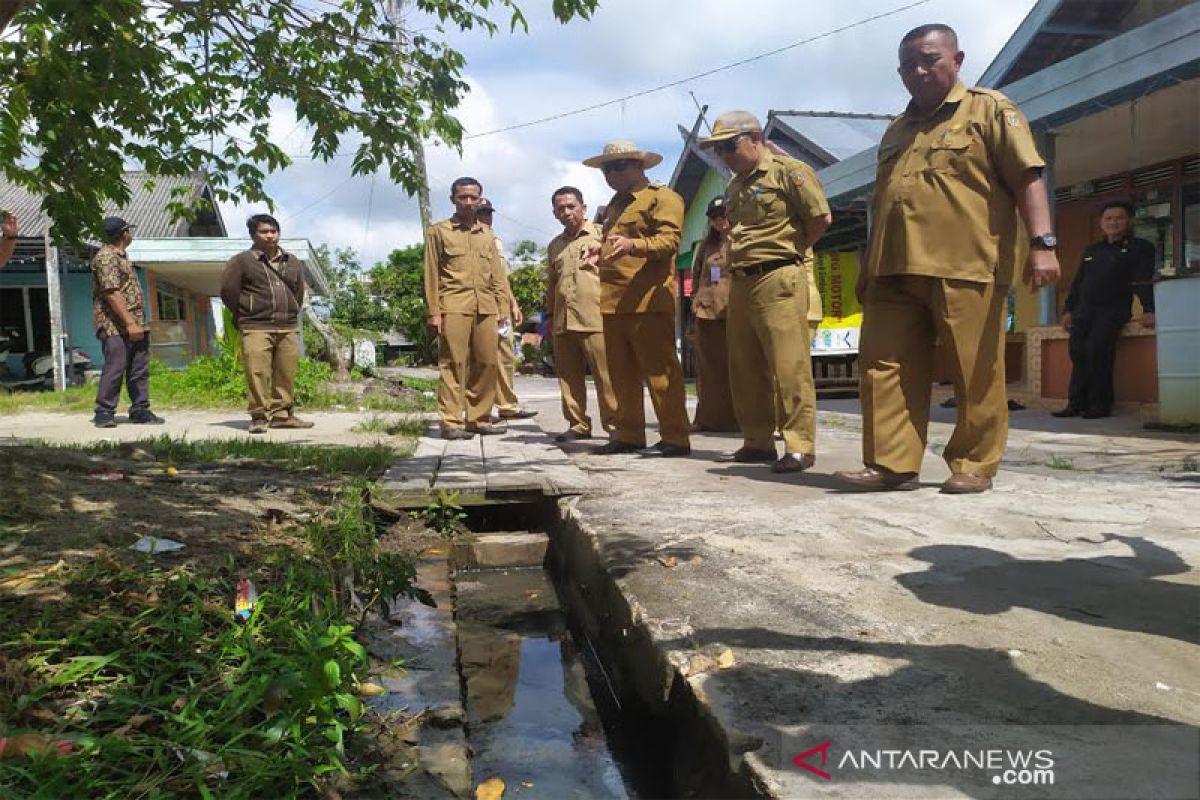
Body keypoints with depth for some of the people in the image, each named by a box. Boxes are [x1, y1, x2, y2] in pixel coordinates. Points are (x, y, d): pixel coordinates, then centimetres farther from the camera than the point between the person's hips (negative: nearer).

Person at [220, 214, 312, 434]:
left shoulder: (293, 263, 16)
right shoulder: (242, 261, 1)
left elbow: (299, 292, 26)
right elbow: (228, 290, 2)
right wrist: (244, 317, 6)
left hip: (289, 329, 4)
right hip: (257, 329, -4)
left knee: (286, 374, 4)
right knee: (258, 374, -7)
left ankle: (282, 414, 12)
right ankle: (259, 417, 0)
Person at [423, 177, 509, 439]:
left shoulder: (487, 234, 20)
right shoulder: (438, 231, 8)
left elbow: (497, 274, 20)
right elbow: (431, 275, 3)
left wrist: (503, 306, 10)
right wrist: (433, 312, -5)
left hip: (485, 307, 4)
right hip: (453, 306, -4)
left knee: (487, 362, 1)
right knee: (453, 363, -6)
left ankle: (479, 418, 10)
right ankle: (451, 422, -4)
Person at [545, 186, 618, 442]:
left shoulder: (600, 234, 6)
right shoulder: (554, 245, 23)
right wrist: (550, 315, 22)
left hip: (596, 319, -5)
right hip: (563, 322, 6)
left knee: (606, 375, -7)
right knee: (569, 377, 6)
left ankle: (615, 424, -2)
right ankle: (578, 424, 14)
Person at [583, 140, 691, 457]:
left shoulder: (662, 197, 0)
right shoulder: (616, 204, 26)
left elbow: (669, 240, -13)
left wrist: (633, 245, -29)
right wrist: (602, 249, 12)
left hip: (648, 300, -8)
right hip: (613, 301, 8)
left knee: (659, 370, -7)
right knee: (621, 373, 10)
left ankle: (675, 438, -2)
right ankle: (628, 434, 18)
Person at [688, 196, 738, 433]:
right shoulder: (706, 244, 19)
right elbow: (696, 274, 23)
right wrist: (695, 300, 12)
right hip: (706, 311, 4)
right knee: (709, 368, 7)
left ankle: (738, 418, 2)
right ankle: (709, 417, 13)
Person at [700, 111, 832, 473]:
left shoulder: (788, 171, -4)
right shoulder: (734, 185, 20)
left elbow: (821, 217, -10)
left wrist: (789, 252, -4)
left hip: (778, 279, -9)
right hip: (741, 281, 9)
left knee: (789, 366, -9)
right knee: (745, 368, 10)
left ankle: (800, 445, -4)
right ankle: (757, 441, 20)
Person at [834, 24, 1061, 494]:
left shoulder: (989, 109, 8)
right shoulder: (896, 132, 26)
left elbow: (1027, 177, -2)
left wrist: (1042, 243, -15)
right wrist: (868, 269, 24)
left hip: (966, 266, -5)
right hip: (895, 270, 6)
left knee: (975, 373, -2)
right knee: (884, 366, -2)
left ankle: (974, 466, 8)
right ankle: (891, 464, 2)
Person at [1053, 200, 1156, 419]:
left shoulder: (1140, 248, 7)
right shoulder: (1091, 251, 24)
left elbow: (1145, 281, -6)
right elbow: (1077, 282, 26)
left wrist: (1148, 310, -19)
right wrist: (1068, 309, 15)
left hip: (1114, 309, -5)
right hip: (1084, 310, 5)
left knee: (1096, 346, -28)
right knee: (1077, 350, -18)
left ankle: (1100, 403, -22)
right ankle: (1076, 402, -18)